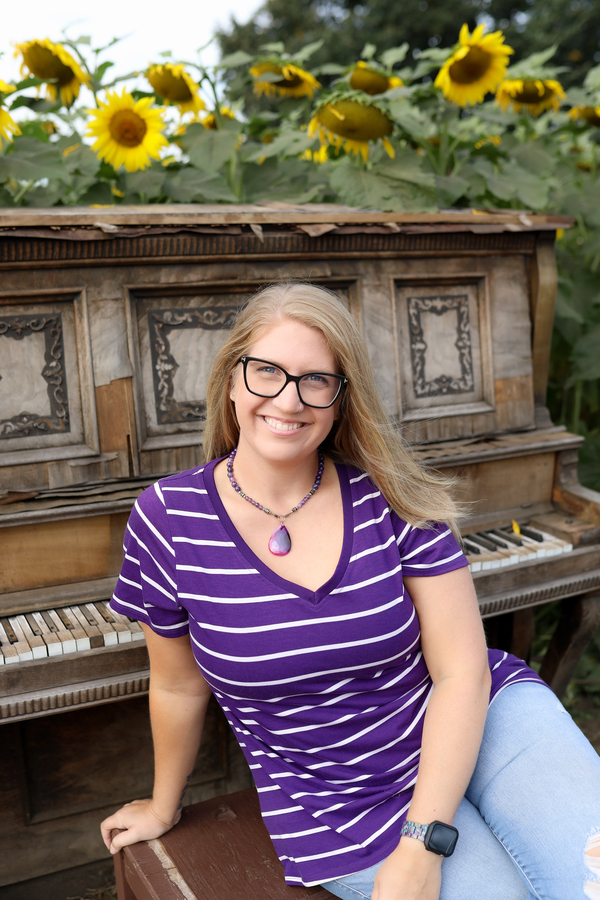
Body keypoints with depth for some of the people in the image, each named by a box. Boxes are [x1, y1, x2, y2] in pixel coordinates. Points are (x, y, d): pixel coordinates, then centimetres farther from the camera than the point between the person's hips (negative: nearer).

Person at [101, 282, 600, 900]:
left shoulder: (390, 500, -11)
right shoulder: (166, 519, -11)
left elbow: (463, 671, -11)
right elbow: (179, 688, 4)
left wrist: (421, 848, -19)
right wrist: (162, 808, 17)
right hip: (341, 800, 0)